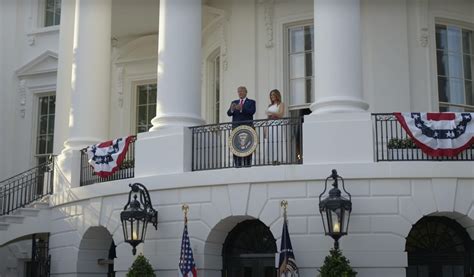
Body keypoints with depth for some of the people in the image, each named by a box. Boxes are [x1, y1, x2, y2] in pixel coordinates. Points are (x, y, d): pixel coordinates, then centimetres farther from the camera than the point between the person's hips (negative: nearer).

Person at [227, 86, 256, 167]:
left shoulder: (251, 102, 9)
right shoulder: (234, 102, 19)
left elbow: (252, 112, -9)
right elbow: (229, 113, 8)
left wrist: (241, 109, -22)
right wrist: (232, 109, -15)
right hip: (236, 127, 3)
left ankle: (247, 164, -7)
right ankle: (237, 165, -3)